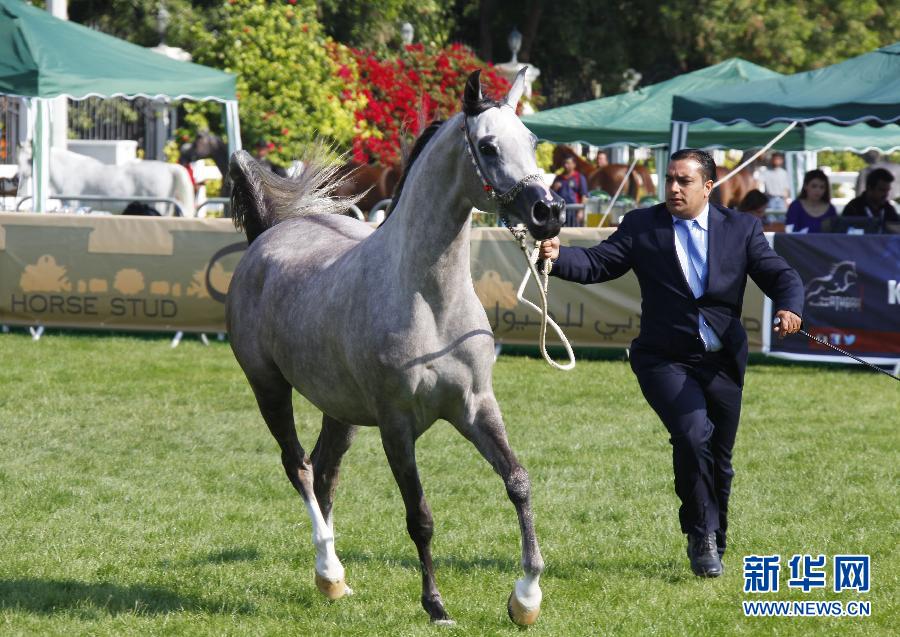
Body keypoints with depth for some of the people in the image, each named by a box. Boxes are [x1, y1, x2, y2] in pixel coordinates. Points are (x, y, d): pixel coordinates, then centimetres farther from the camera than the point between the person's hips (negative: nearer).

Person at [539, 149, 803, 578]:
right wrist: (558, 257, -26)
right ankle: (701, 534, -9)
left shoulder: (741, 229, 4)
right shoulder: (641, 226, 1)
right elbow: (597, 264, -6)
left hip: (722, 364, 3)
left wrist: (789, 307, -23)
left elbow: (780, 276, -1)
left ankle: (713, 545, 32)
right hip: (665, 361, -2)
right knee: (693, 433, -25)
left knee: (718, 459, 11)